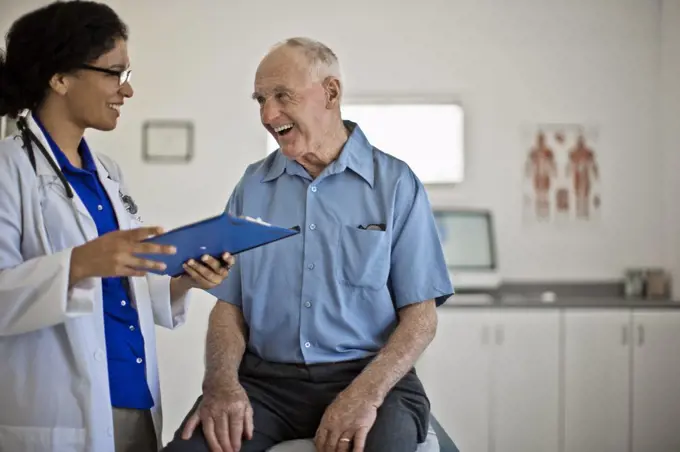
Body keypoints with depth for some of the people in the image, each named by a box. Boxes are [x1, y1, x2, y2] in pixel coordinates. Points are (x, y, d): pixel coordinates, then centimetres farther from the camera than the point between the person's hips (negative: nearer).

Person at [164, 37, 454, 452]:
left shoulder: (396, 185, 1)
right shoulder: (252, 187, 11)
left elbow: (421, 315, -2)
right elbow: (229, 304, 9)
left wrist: (366, 393, -18)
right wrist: (222, 383, -11)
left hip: (366, 373, -2)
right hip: (265, 378, 2)